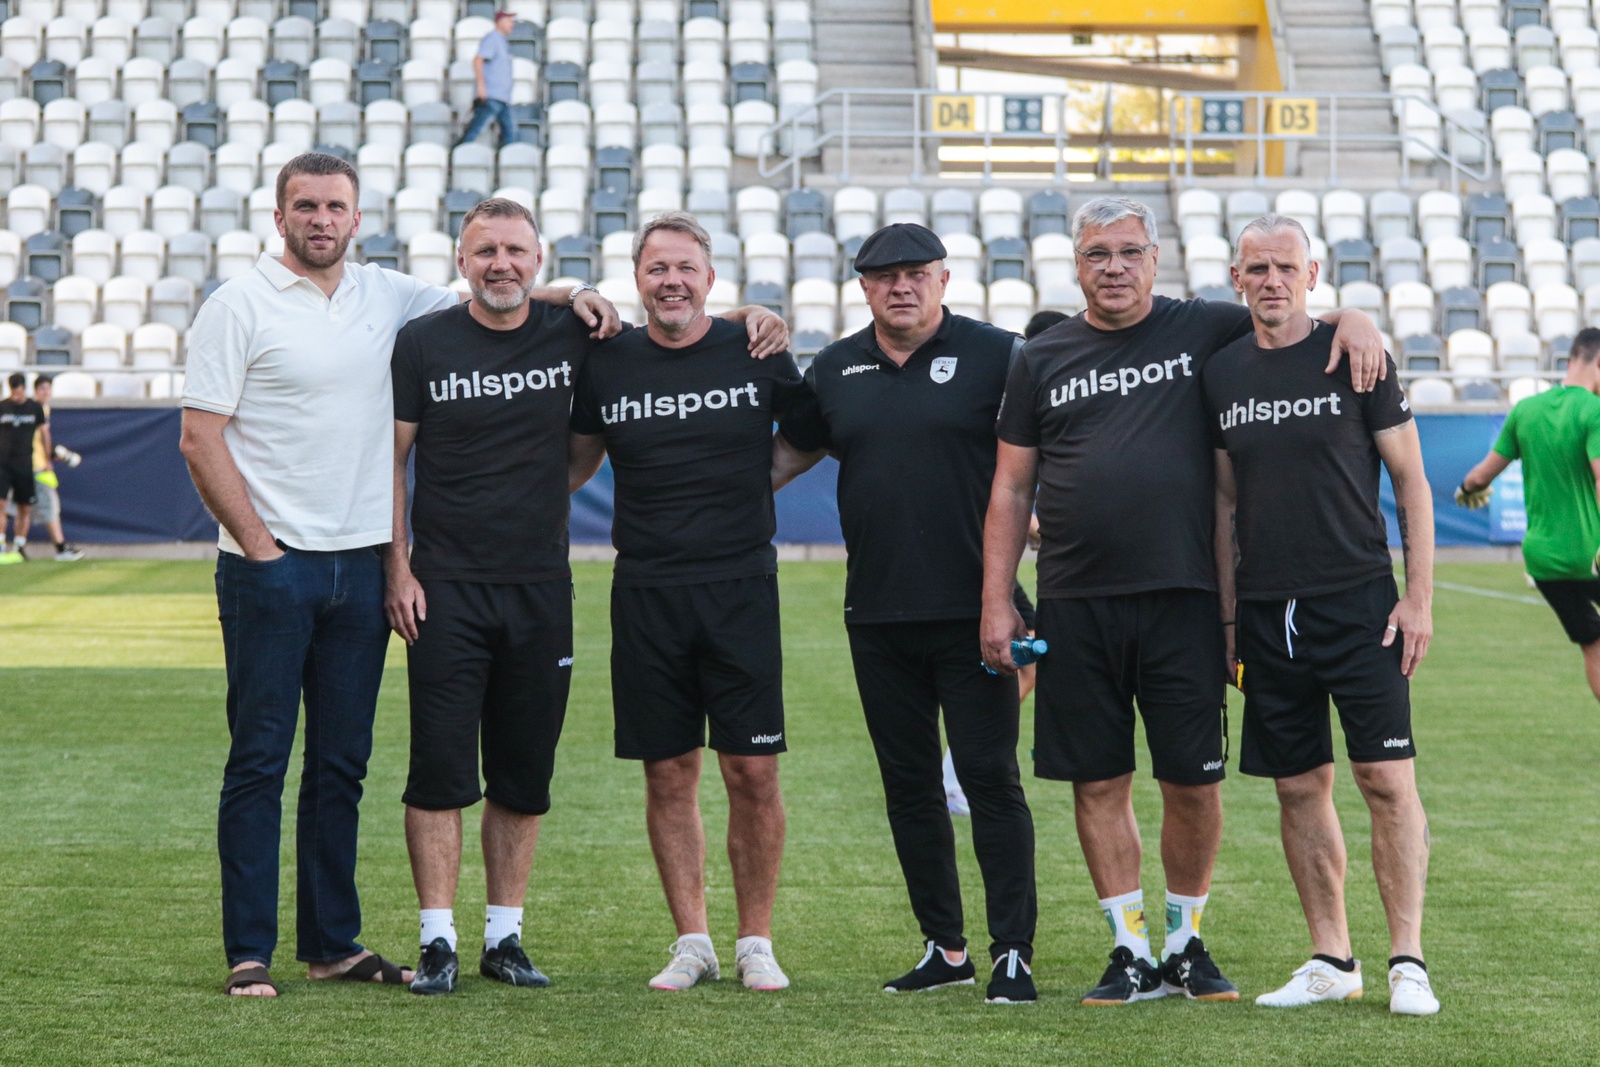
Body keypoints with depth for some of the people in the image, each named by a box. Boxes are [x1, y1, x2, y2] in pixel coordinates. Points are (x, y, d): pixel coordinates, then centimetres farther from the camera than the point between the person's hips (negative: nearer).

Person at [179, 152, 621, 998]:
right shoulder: (239, 307, -4)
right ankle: (248, 953, 2)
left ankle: (333, 943, 16)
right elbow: (200, 441, -7)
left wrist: (567, 296, 6)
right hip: (270, 566, -5)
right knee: (259, 760, -3)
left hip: (359, 563, 5)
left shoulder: (385, 296, 10)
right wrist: (260, 546, -11)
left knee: (342, 763, 9)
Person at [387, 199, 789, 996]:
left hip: (540, 591, 3)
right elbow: (391, 461, 2)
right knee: (440, 769, -5)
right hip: (446, 590, -2)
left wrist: (748, 318, -1)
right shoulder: (423, 343, 0)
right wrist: (396, 568, -6)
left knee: (524, 776, 7)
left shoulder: (572, 336, 5)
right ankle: (438, 943, 1)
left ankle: (504, 938, 16)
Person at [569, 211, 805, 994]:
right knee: (669, 774, 4)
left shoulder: (756, 355, 1)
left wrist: (758, 479, 4)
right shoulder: (605, 364, 4)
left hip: (741, 586, -1)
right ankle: (692, 942, 14)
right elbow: (576, 459, 17)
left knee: (752, 772, -3)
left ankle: (756, 942, 9)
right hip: (646, 594, 1)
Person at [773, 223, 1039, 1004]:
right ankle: (944, 949, 19)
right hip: (878, 617, 5)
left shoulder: (995, 355, -2)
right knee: (908, 784, 10)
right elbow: (787, 453, 20)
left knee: (990, 779, -5)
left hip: (972, 613, -5)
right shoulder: (837, 369, 11)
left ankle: (1013, 954, -1)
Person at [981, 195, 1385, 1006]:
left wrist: (1351, 319, -9)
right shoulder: (1041, 360, 9)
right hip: (1075, 605, 1)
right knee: (1098, 784, 3)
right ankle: (1131, 954, 13)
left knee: (1193, 783, 2)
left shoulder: (1202, 331, 5)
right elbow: (1011, 490, 10)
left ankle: (1186, 945, 18)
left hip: (1182, 597, -1)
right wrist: (996, 602, 4)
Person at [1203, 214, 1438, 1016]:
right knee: (1300, 787, 6)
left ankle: (1408, 960, -3)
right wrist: (1227, 618, 11)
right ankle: (1332, 960, 14)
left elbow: (1411, 482, 0)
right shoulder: (1220, 375, 9)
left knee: (1386, 778, -8)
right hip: (1267, 612, 4)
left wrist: (1419, 598, -6)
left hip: (1359, 603, -4)